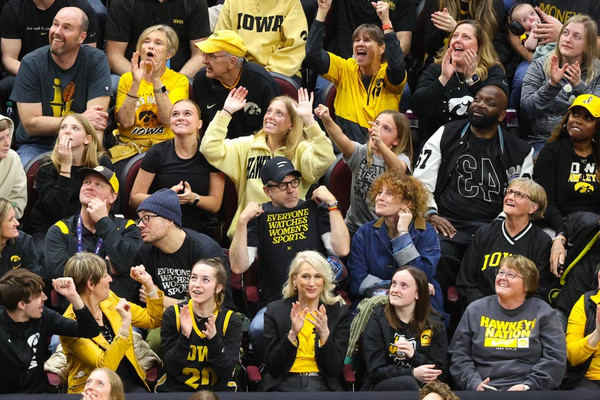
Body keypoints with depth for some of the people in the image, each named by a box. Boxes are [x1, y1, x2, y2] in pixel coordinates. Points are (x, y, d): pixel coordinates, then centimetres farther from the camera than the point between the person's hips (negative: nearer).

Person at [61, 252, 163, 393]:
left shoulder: (110, 300, 9)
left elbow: (153, 320, 23)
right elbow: (105, 366, -22)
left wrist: (148, 284, 9)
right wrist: (125, 324, -27)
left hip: (130, 383, 6)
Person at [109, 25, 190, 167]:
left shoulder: (179, 80, 5)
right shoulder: (127, 79, 10)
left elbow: (168, 119, -12)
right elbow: (125, 122, -5)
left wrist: (156, 80, -17)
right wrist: (136, 83, -13)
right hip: (129, 144, 1)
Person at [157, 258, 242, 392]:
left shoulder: (231, 321, 1)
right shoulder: (172, 315, 1)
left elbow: (226, 373, -6)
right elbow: (171, 369, -4)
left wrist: (213, 339, -20)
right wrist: (185, 336, -18)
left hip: (216, 390, 1)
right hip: (176, 389, -1)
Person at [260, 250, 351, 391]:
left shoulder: (339, 312, 7)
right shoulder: (275, 311, 6)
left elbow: (335, 369, 0)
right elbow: (272, 368, -1)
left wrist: (324, 333, -15)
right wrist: (292, 333, -14)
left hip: (321, 385, 0)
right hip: (283, 384, 0)